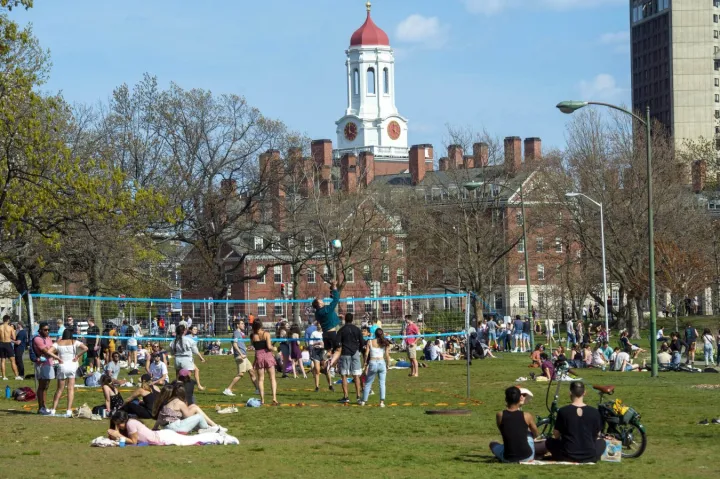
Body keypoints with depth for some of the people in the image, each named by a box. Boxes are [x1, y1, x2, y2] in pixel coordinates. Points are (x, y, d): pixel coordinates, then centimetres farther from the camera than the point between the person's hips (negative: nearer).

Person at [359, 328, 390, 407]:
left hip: (372, 363, 0)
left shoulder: (370, 342, 2)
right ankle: (382, 401, -2)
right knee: (382, 383, 6)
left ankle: (364, 401, 18)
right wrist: (387, 366, 9)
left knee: (368, 383, 11)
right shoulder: (385, 343, 4)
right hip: (382, 363, 0)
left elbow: (366, 354, 0)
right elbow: (387, 355, 0)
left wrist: (365, 365, 9)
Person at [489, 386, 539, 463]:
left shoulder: (500, 416, -8)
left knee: (492, 444, 33)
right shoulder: (527, 416, -8)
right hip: (527, 457, 0)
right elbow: (536, 435, 12)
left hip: (508, 458, 1)